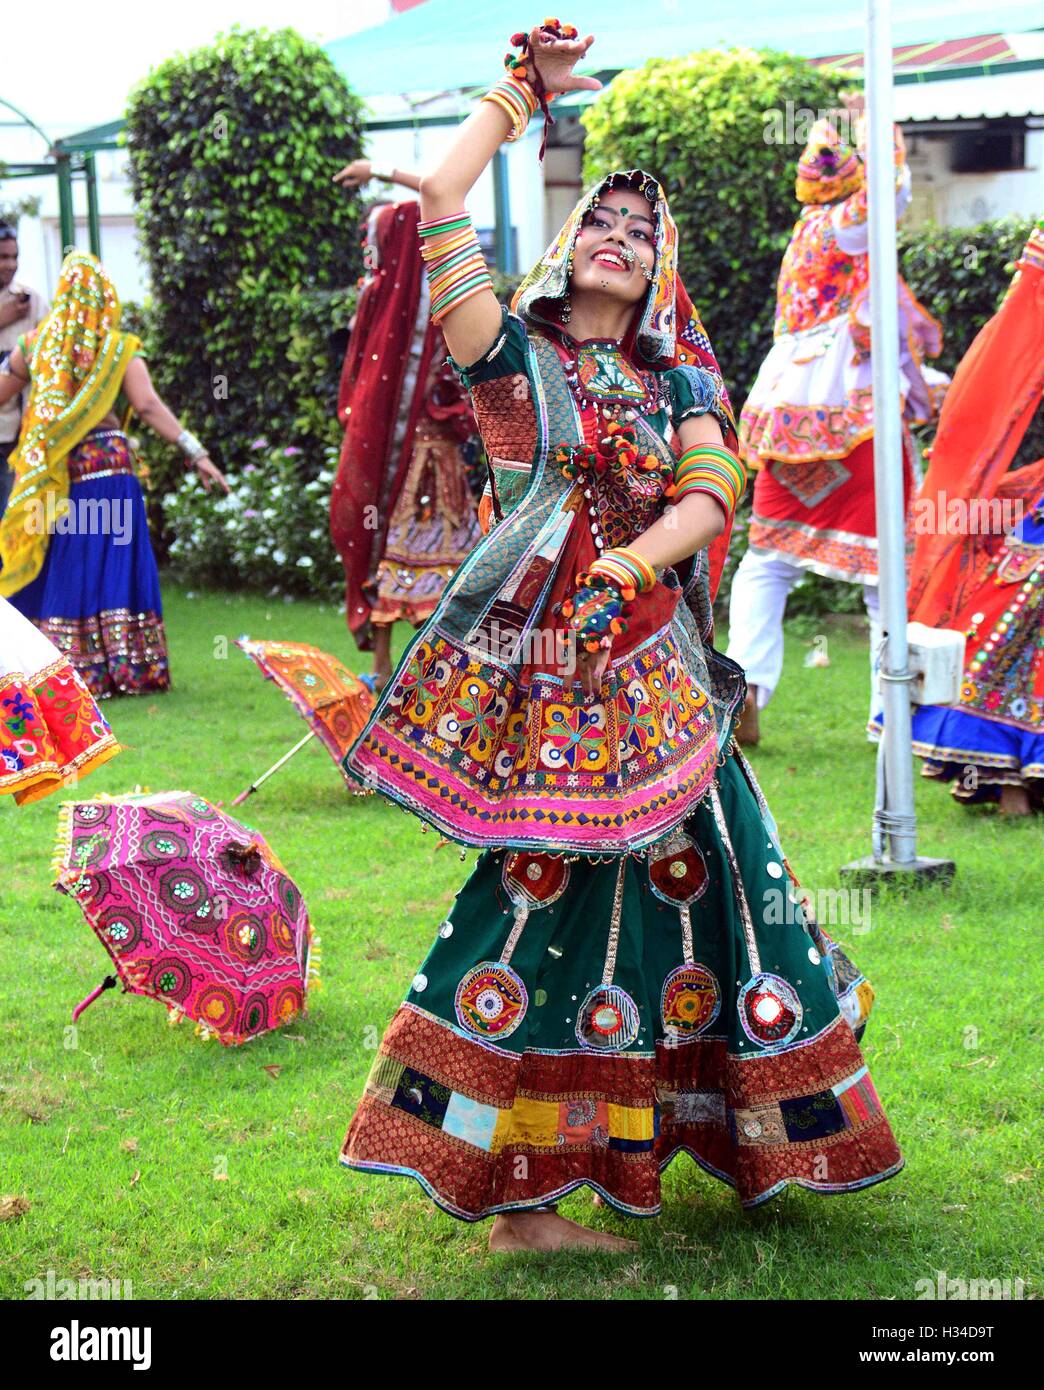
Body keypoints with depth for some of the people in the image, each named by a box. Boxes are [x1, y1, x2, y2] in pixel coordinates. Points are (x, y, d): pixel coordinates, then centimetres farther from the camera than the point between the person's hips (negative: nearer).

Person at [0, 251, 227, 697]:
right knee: (110, 566, 2)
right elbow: (148, 406, -13)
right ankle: (123, 665, 1)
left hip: (46, 473, 2)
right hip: (106, 467, -2)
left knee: (48, 567, 8)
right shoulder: (120, 349, -3)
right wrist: (195, 453, -13)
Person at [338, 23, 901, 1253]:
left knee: (682, 875, 5)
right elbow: (437, 205, -6)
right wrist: (524, 93, 3)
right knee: (556, 891, -8)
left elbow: (711, 496, -1)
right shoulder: (513, 353, 4)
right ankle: (519, 1197, -1)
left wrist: (625, 571, -19)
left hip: (650, 662, 5)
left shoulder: (680, 382, 15)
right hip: (538, 662, -5)